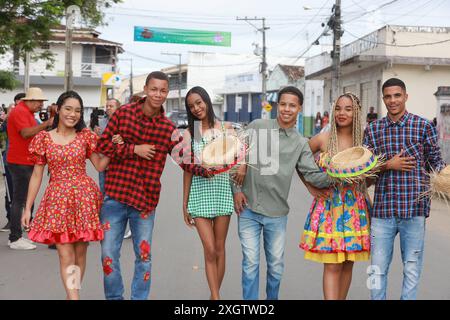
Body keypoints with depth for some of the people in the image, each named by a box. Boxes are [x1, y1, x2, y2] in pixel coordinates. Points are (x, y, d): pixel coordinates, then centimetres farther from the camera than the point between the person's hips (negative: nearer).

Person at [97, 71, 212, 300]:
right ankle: (114, 297, 26)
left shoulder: (168, 129, 1)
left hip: (146, 200, 1)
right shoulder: (123, 113, -1)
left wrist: (207, 169, -21)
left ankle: (139, 298, 26)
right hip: (115, 195, -1)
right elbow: (103, 143, -2)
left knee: (144, 256, 9)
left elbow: (184, 159, -4)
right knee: (109, 254, 7)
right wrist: (134, 149, -12)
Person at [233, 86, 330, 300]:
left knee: (276, 265, 12)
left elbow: (313, 175, -2)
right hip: (248, 209, -1)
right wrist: (236, 189, -1)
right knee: (250, 262, 4)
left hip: (276, 213, 1)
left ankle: (272, 298, 34)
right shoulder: (256, 127, 0)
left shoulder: (300, 143, 3)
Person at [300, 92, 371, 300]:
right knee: (332, 266, -6)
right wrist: (310, 187, 2)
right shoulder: (323, 139, -1)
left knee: (348, 264, 9)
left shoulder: (364, 141, 3)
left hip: (355, 206, 2)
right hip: (329, 205, -2)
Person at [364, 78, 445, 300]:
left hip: (414, 208, -2)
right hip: (382, 208, 2)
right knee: (378, 269, 9)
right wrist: (388, 165, -10)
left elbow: (436, 162, 5)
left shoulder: (423, 126, 2)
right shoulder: (373, 130, 7)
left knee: (412, 269, 7)